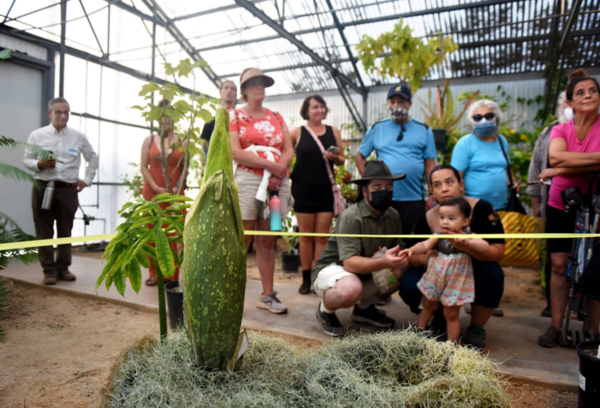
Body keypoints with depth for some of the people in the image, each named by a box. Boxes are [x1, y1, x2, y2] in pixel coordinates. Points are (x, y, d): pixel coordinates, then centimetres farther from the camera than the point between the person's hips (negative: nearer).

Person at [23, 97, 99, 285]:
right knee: (44, 232, 1)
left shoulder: (78, 137, 6)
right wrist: (39, 164, -16)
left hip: (68, 190, 1)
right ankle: (49, 270, 9)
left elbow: (93, 158, 16)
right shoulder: (37, 135, 4)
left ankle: (63, 268, 17)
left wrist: (87, 180, 8)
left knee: (65, 231, 7)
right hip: (43, 188, -1)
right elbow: (26, 160, 6)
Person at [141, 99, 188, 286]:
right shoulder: (149, 140, 9)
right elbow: (143, 167, 3)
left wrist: (177, 188, -11)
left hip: (175, 194, -1)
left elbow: (185, 169, 4)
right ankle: (154, 273, 11)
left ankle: (172, 274, 5)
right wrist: (156, 188, -9)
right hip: (152, 192, 1)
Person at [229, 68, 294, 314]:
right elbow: (235, 152, -7)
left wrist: (279, 173, -9)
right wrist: (271, 165, -12)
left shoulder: (276, 117, 19)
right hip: (248, 180, -4)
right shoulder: (235, 116, 7)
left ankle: (267, 295, 13)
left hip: (278, 183, 4)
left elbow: (289, 150, 10)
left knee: (267, 242, 7)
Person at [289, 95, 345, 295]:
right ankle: (306, 278, 16)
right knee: (306, 236, 6)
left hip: (326, 190, 1)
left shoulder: (333, 131, 7)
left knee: (322, 237, 3)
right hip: (303, 190, -1)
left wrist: (334, 157, -10)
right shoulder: (297, 132, 2)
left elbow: (342, 160, 10)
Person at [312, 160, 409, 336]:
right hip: (331, 269, -7)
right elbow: (349, 262, -31)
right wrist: (383, 262, -46)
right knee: (351, 289, -38)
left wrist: (398, 261, -28)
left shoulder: (393, 215, -4)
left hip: (366, 272, 7)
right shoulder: (351, 217, -24)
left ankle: (365, 307, 12)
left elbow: (397, 248, -4)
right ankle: (326, 310, -2)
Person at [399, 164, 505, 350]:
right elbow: (411, 255, -8)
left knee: (492, 274, -33)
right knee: (408, 287, -25)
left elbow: (498, 251, -23)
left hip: (474, 277, -1)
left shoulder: (482, 209, -18)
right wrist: (423, 258, -33)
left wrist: (468, 247, -43)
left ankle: (476, 329, -6)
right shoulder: (427, 219, -13)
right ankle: (440, 315, 11)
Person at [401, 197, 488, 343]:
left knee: (451, 314, 9)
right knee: (428, 306, 21)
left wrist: (468, 242, -44)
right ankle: (419, 331, 38)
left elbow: (485, 247, -28)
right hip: (434, 280, 4)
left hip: (455, 282, -3)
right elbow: (425, 245, -19)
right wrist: (412, 249, -39)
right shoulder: (439, 236, -8)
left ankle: (452, 343, 25)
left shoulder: (468, 236, -15)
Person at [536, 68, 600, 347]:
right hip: (560, 205, 2)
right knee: (559, 264, 4)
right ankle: (555, 326, 12)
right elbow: (555, 157, -19)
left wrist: (559, 171, -20)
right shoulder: (560, 130, 2)